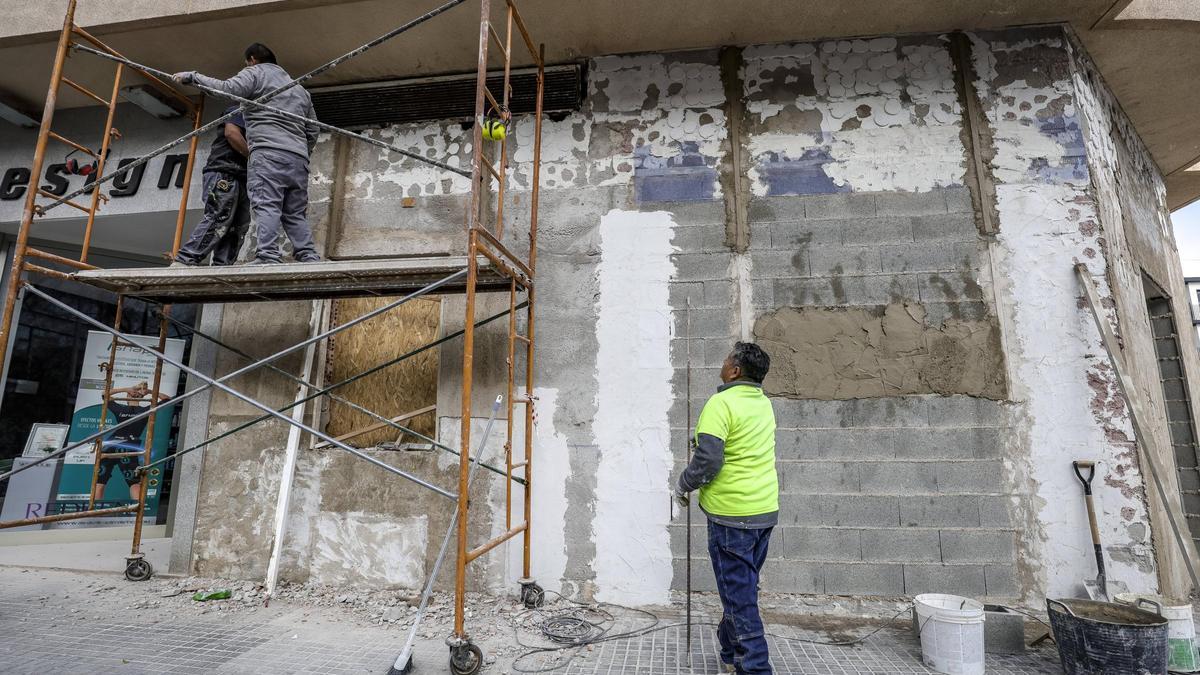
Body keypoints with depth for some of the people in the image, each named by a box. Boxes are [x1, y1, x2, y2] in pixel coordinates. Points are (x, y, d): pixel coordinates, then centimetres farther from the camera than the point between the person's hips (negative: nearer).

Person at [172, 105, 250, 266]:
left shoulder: (250, 121, 34)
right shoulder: (238, 111, 11)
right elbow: (231, 133, -9)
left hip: (240, 179, 9)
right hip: (224, 174, -9)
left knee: (237, 228, -3)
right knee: (218, 219, -22)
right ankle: (184, 262, -27)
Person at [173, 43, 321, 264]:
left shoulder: (255, 72, 14)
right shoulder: (300, 89, 32)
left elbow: (227, 89, -5)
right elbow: (313, 131, 27)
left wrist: (192, 76, 6)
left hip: (269, 151, -6)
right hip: (299, 157, 6)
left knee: (266, 206, -16)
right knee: (296, 214, 4)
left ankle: (268, 257, -28)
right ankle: (309, 259, -8)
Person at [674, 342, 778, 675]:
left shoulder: (721, 403, -17)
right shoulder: (764, 403, 9)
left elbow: (707, 461, -23)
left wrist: (682, 485, -5)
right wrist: (702, 442, 24)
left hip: (732, 514, -9)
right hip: (765, 510, 9)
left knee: (738, 595, 2)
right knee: (743, 587, 21)